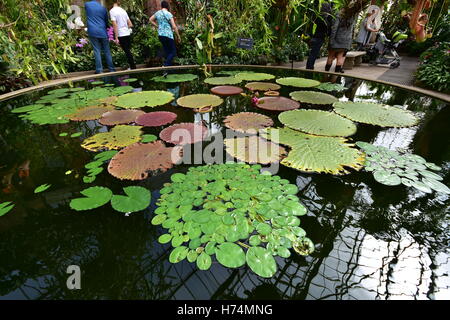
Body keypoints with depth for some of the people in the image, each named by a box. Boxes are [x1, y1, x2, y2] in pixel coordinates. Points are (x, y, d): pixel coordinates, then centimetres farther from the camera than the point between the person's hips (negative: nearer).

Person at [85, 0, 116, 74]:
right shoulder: (103, 8, 2)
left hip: (92, 32, 0)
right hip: (102, 32, 0)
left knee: (97, 51, 0)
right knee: (107, 51, 4)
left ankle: (99, 69, -5)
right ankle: (111, 68, 5)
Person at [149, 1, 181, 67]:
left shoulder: (158, 13, 10)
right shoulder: (169, 14, -8)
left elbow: (151, 20, 24)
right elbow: (174, 26, -12)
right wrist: (178, 36, -3)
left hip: (160, 35, 7)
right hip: (168, 35, -7)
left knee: (167, 52, 14)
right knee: (173, 52, -2)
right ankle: (165, 65, -19)